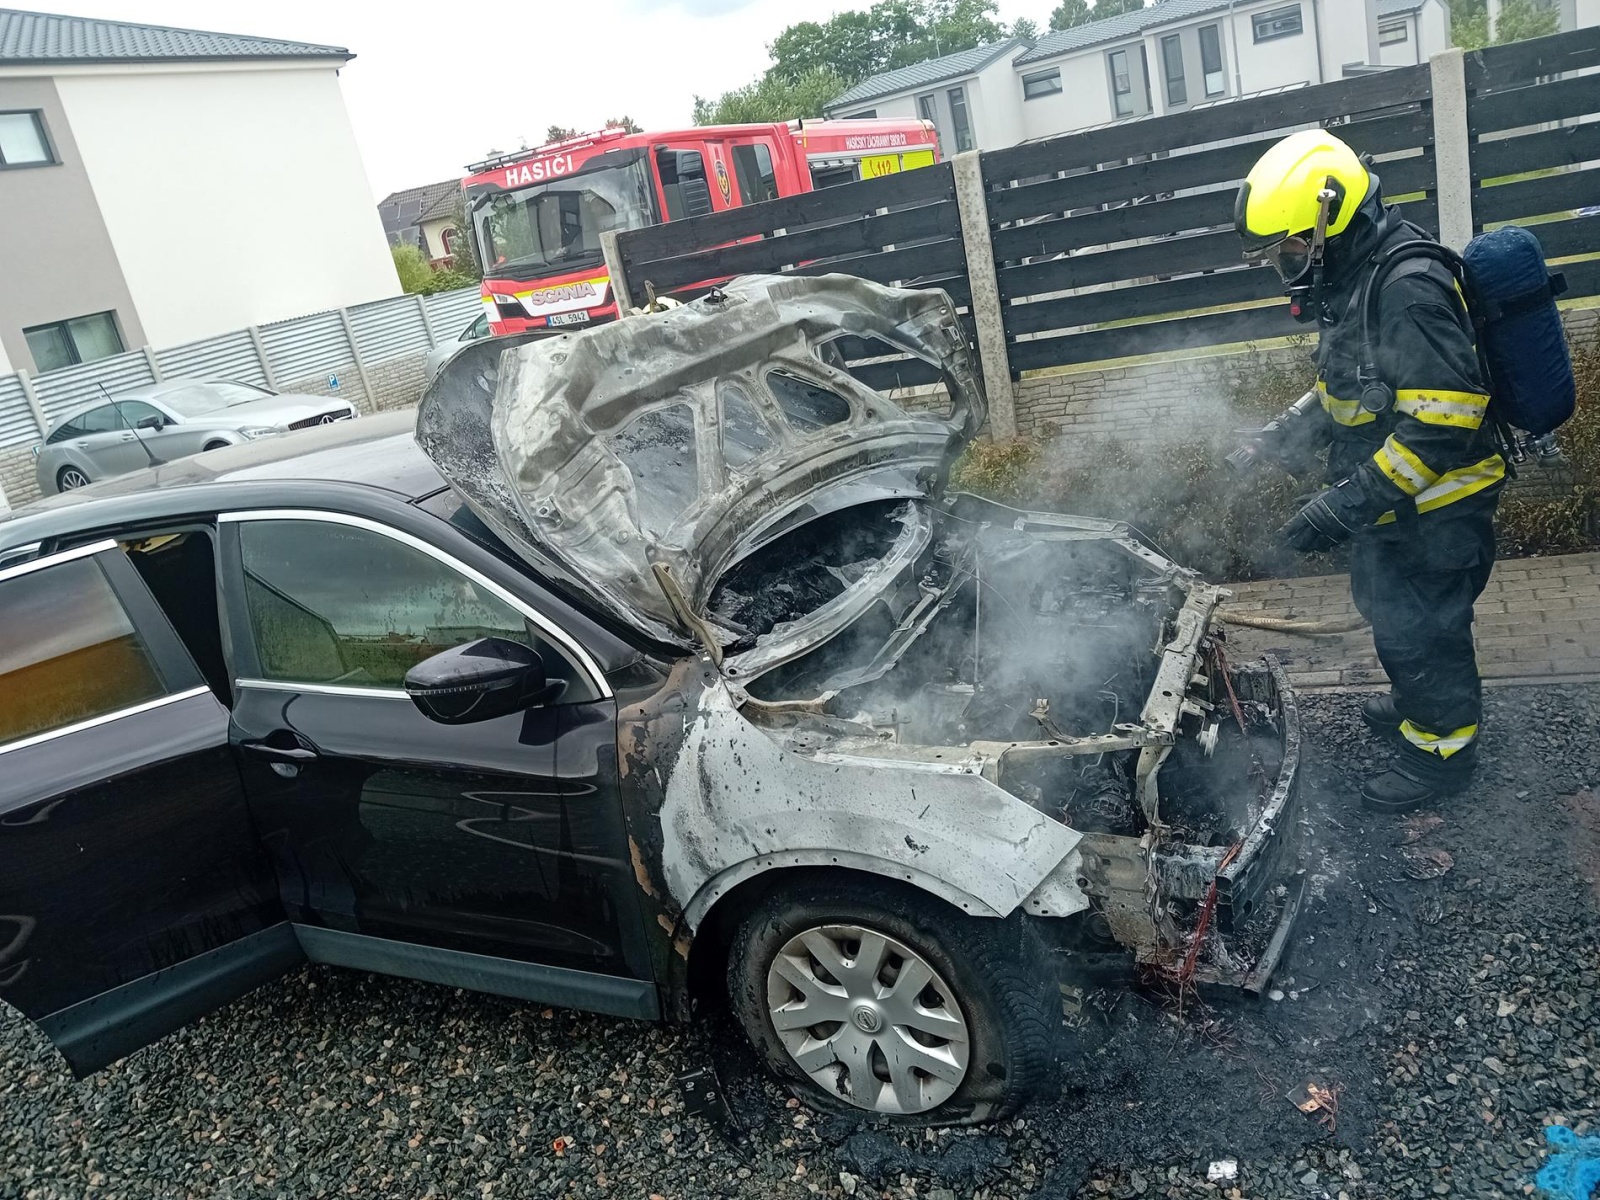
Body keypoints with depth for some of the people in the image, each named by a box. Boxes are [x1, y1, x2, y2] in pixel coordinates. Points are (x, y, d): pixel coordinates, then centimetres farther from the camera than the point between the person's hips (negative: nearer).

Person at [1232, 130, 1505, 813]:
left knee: (1417, 627, 6)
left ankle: (1442, 749, 28)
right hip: (1390, 499, 9)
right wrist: (1293, 431, 6)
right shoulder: (1352, 279, 3)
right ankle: (1419, 704, 49)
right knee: (1387, 607, 25)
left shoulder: (1409, 288, -29)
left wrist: (1347, 505, -32)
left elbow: (1442, 423, -32)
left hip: (1434, 507, -9)